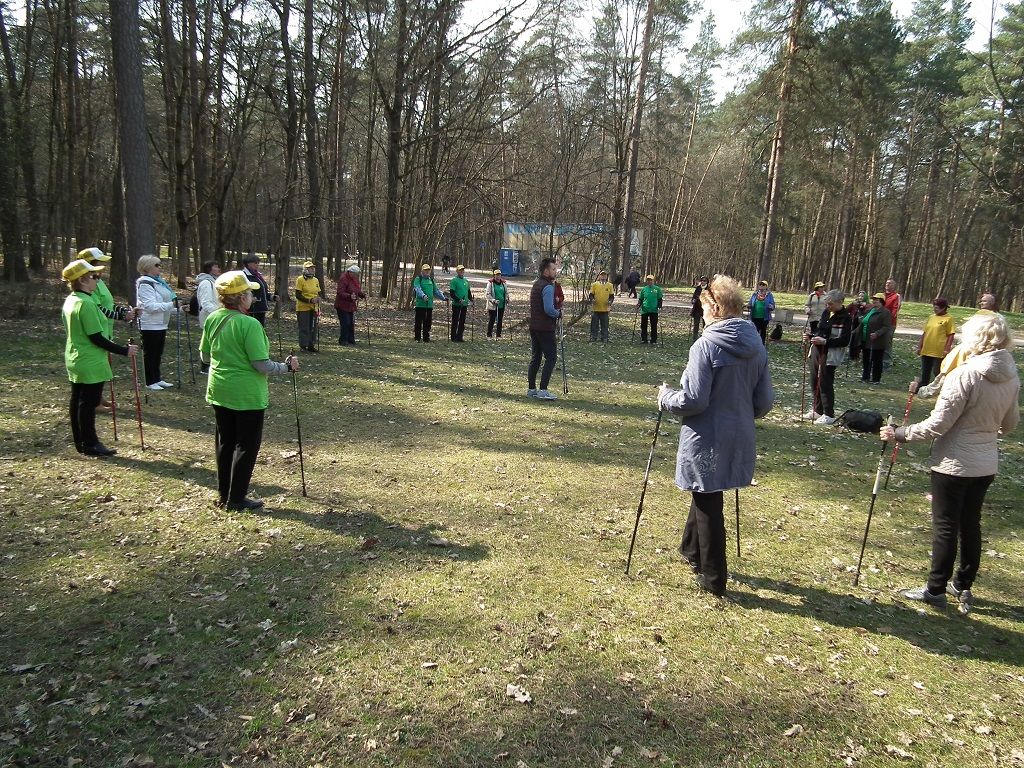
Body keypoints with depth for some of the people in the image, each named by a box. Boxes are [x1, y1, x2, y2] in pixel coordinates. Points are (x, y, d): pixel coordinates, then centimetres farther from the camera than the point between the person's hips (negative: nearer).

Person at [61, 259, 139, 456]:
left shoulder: (70, 301, 10)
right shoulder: (86, 303, -21)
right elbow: (96, 337, -22)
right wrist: (123, 350, -17)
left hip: (75, 361, 10)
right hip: (91, 364, -10)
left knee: (77, 401, 14)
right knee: (89, 403, -1)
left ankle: (81, 442, 24)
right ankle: (90, 444, 7)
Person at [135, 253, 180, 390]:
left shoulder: (158, 281, 14)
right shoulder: (144, 284, -14)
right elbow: (150, 306, -23)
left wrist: (177, 308, 11)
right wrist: (171, 305, -27)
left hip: (161, 324, 9)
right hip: (150, 325, -9)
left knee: (158, 354, 16)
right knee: (150, 353, 1)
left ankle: (157, 379, 25)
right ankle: (150, 382, 8)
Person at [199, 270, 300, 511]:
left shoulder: (212, 319, -1)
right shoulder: (249, 324, -22)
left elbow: (204, 356, 9)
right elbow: (262, 365, -21)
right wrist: (287, 366, -5)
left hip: (219, 392, 7)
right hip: (247, 395, -7)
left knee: (225, 443, 18)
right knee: (246, 445, 7)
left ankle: (224, 495, 28)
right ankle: (236, 498, 13)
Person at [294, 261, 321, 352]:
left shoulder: (316, 280, 12)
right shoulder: (300, 279, -8)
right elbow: (298, 295, -12)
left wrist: (318, 299, -4)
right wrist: (310, 300, -20)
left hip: (313, 308, 6)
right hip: (303, 308, -6)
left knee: (313, 327, 9)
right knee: (304, 328, -3)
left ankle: (311, 345, 17)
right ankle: (303, 346, 5)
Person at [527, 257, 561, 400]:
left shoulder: (535, 284, 15)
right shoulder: (548, 286, -15)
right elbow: (549, 309, -23)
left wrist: (556, 311, 12)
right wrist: (558, 313, -4)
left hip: (534, 327, 9)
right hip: (545, 328, -9)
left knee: (535, 358, 12)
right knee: (551, 357, -5)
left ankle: (531, 389, 15)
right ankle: (543, 390, -10)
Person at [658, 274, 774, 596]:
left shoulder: (707, 344, -19)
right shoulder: (756, 346, 2)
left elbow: (693, 400, -21)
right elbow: (765, 402, 5)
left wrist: (666, 397, -1)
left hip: (707, 441, -7)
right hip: (739, 440, 7)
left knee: (708, 504, 8)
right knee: (706, 495, 26)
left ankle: (713, 577, 20)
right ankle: (692, 550, 44)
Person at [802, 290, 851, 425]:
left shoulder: (845, 318, -12)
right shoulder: (826, 313, 9)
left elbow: (845, 341, -17)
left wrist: (825, 341, -24)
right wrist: (810, 337, 0)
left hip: (830, 355, -8)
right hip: (817, 351, 8)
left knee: (825, 384, -3)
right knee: (815, 382, 12)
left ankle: (829, 415, 6)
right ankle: (817, 411, 25)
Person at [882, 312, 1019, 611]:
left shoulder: (964, 375, -22)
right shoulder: (1011, 377, 0)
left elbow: (937, 424, -22)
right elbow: (1009, 423, 14)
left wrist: (899, 434, -12)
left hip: (954, 463, -7)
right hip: (986, 464, 7)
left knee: (945, 527, 4)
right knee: (971, 524, 18)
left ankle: (935, 589, 15)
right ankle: (963, 585, 30)